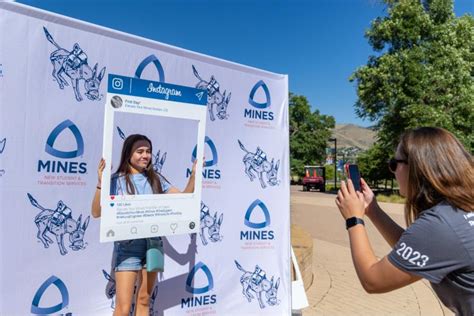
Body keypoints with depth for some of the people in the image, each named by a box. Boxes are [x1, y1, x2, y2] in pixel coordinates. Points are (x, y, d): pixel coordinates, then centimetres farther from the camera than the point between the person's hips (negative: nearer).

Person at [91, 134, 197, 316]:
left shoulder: (155, 179, 4)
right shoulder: (117, 180, -8)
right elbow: (96, 213, -14)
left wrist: (194, 175, -7)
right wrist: (101, 183, -27)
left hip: (153, 244, 4)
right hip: (128, 246, -4)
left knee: (144, 300, 18)